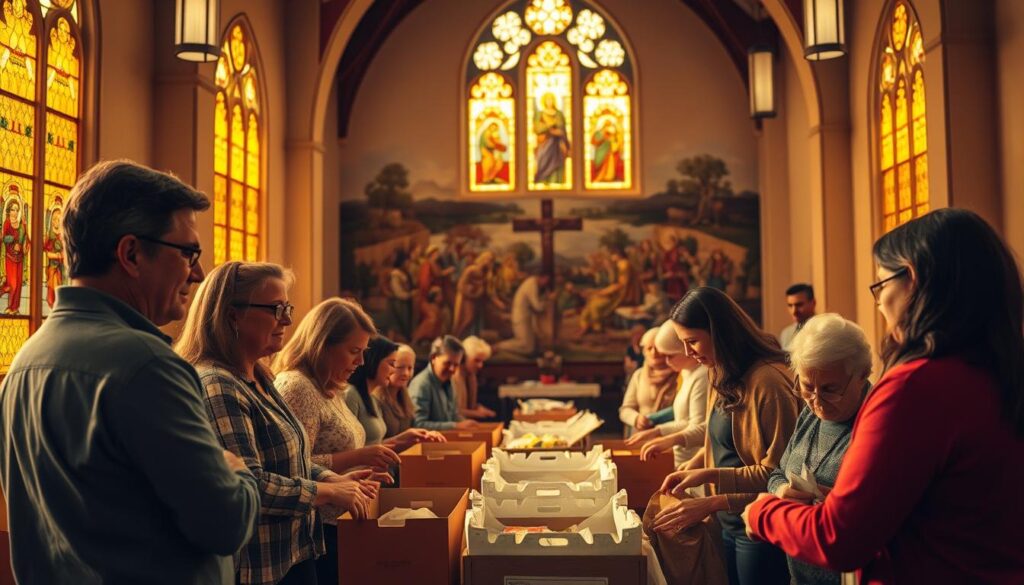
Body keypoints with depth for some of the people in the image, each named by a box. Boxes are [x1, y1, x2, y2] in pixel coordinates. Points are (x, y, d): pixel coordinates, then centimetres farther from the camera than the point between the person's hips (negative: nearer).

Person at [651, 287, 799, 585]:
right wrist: (691, 467, 0)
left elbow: (779, 471, -18)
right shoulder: (723, 376, 7)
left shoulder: (768, 379, -20)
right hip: (729, 524, 8)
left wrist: (712, 502, -21)